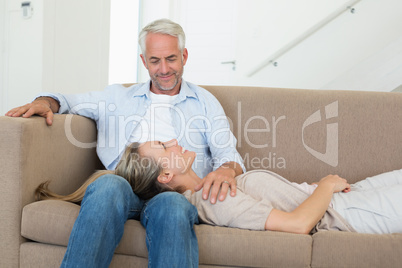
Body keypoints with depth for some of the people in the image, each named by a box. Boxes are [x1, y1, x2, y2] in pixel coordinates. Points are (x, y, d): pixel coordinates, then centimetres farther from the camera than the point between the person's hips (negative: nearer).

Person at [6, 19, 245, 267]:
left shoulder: (205, 102, 23)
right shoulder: (119, 96, 27)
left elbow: (228, 153, 14)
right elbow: (68, 100, 30)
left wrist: (226, 170, -12)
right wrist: (45, 103, 5)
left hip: (176, 192, -1)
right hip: (126, 188, 1)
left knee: (171, 206, -39)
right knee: (108, 185, -37)